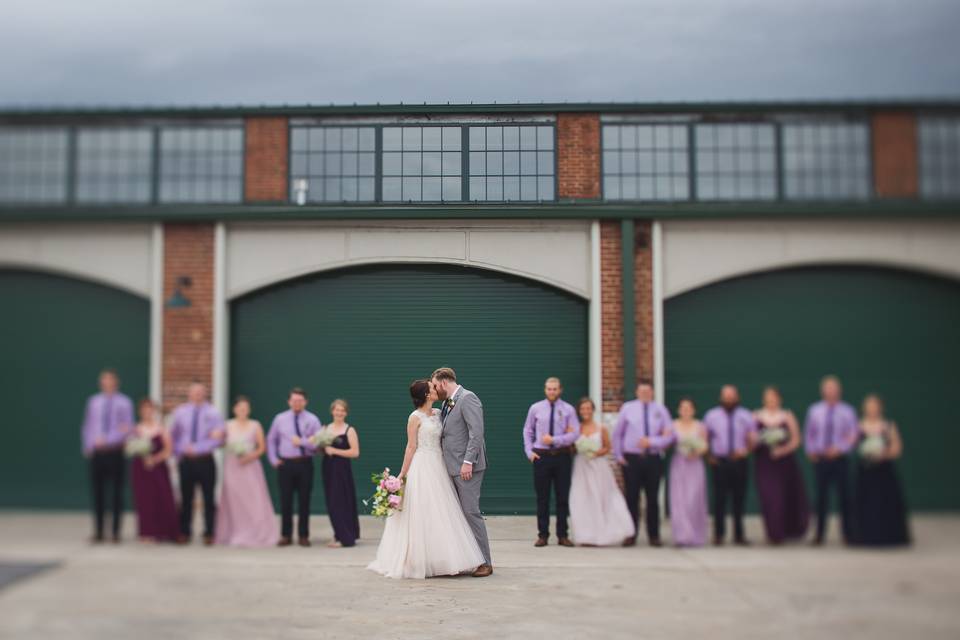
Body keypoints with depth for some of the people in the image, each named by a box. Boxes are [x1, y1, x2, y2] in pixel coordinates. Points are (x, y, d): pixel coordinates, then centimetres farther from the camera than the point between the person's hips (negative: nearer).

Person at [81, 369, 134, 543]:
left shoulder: (124, 403, 0)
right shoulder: (93, 401, 9)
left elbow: (127, 427, -8)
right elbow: (87, 426, 13)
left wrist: (107, 440, -17)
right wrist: (88, 445, 0)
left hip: (115, 451, -2)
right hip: (96, 452, 3)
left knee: (117, 492, 2)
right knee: (97, 491, 4)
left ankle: (115, 531, 9)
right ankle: (98, 531, 11)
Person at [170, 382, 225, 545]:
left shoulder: (213, 413, -2)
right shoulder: (180, 412, 6)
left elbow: (218, 439, -8)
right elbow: (173, 435, 15)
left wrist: (197, 448, -16)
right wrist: (177, 452, 3)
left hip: (205, 461, -2)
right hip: (185, 461, 2)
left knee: (208, 498, 3)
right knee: (186, 498, 7)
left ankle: (209, 534, 10)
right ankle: (184, 533, 16)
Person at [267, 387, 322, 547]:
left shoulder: (312, 420, 1)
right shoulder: (280, 419, 7)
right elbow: (271, 440, 16)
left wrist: (301, 442, -17)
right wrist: (273, 459, 7)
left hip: (304, 464, -1)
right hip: (285, 464, 1)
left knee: (304, 501, 3)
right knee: (285, 501, 3)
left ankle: (303, 536, 13)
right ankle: (286, 535, 13)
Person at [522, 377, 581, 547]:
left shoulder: (568, 410, 1)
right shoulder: (535, 408, 6)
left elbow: (575, 434, -6)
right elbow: (527, 431, 13)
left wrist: (554, 440, -14)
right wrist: (529, 451, 3)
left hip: (562, 456, 0)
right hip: (541, 456, 0)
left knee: (563, 497, 4)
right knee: (542, 498, 3)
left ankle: (562, 535, 12)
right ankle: (542, 535, 10)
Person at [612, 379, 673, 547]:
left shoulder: (660, 410, 4)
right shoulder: (627, 408, 4)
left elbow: (669, 436, 0)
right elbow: (617, 434, 10)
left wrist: (651, 442, -14)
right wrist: (618, 455, 5)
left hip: (653, 459, 1)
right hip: (631, 459, 0)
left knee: (653, 498, 6)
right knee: (632, 498, 1)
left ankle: (654, 536, 14)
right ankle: (631, 535, 9)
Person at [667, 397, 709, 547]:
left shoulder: (700, 426, 6)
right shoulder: (672, 426, 5)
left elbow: (705, 445, 7)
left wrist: (697, 452, -12)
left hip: (695, 465, 0)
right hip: (678, 465, 0)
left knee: (694, 500, -5)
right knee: (679, 500, -4)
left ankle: (695, 536, 8)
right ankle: (682, 536, 0)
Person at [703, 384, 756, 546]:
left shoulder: (746, 416, 6)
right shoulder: (711, 416, 6)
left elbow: (752, 440, 5)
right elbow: (704, 438, 12)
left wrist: (746, 450, -14)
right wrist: (708, 455, 1)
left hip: (739, 462, 1)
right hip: (719, 462, -1)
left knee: (739, 500, 5)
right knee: (719, 499, -3)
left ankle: (739, 535, 14)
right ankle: (718, 534, 5)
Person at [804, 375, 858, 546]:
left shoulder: (847, 411, 1)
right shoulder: (814, 410, 7)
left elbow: (853, 435, -1)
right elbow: (808, 433, 14)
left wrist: (839, 448, -14)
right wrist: (810, 450, 1)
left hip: (839, 458, -1)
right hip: (820, 459, 2)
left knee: (843, 497, 1)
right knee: (821, 497, 5)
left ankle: (848, 534, 11)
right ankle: (819, 535, 12)